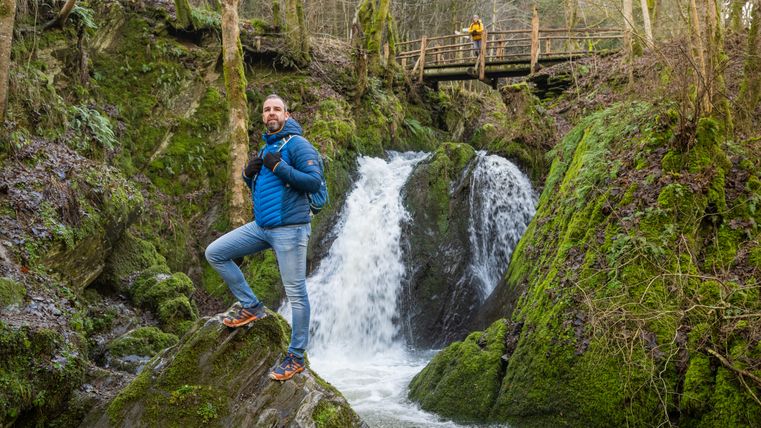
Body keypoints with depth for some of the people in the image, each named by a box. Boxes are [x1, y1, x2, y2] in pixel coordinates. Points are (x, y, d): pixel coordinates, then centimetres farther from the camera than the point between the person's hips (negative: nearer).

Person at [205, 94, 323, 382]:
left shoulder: (296, 144, -7)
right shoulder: (265, 149, 19)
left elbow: (314, 182, -17)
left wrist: (279, 167, -20)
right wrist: (249, 174, 4)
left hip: (289, 228, -8)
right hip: (260, 226, 8)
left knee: (296, 293, -4)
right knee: (214, 253, 5)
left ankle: (296, 357, 6)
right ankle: (251, 307, 13)